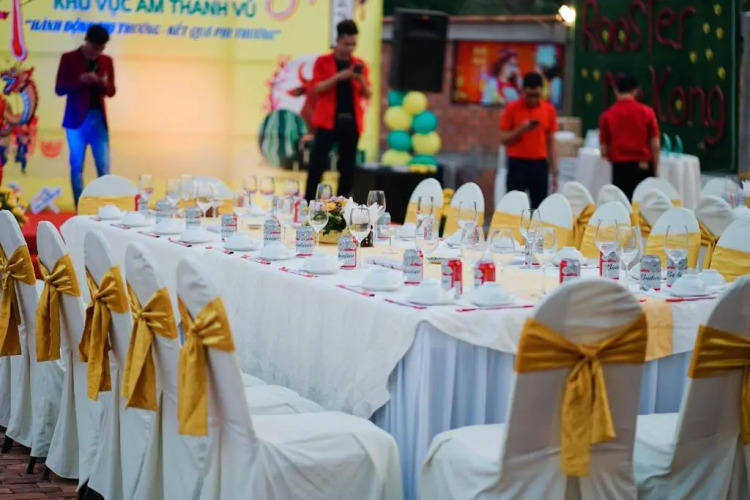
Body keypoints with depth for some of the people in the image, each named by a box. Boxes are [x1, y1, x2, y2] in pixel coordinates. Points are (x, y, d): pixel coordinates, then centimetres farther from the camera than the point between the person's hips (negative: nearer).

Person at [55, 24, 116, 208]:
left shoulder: (107, 61, 10)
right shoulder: (69, 58, -1)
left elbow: (111, 91, 12)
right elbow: (59, 89, -5)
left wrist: (104, 84, -11)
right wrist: (81, 80, -19)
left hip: (99, 119, 3)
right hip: (77, 119, -3)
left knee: (104, 166, 1)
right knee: (77, 166, 1)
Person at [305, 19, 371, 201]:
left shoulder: (360, 64, 11)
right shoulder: (323, 62, 3)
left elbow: (368, 94, 7)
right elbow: (317, 88, -8)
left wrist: (361, 80, -14)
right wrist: (338, 77, -20)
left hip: (351, 121, 3)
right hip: (328, 120, -3)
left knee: (347, 165, 5)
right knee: (317, 162, -7)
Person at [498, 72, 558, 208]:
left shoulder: (549, 110, 5)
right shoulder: (511, 108, -3)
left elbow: (551, 143, 8)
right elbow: (503, 139, -1)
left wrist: (554, 172, 5)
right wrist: (521, 129, -18)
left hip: (540, 165, 2)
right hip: (517, 164, -2)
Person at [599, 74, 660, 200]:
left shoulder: (607, 115, -1)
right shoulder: (647, 112, -1)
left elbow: (604, 150, 2)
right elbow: (655, 146, -2)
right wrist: (655, 171, 8)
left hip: (620, 168, 0)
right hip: (643, 167, 0)